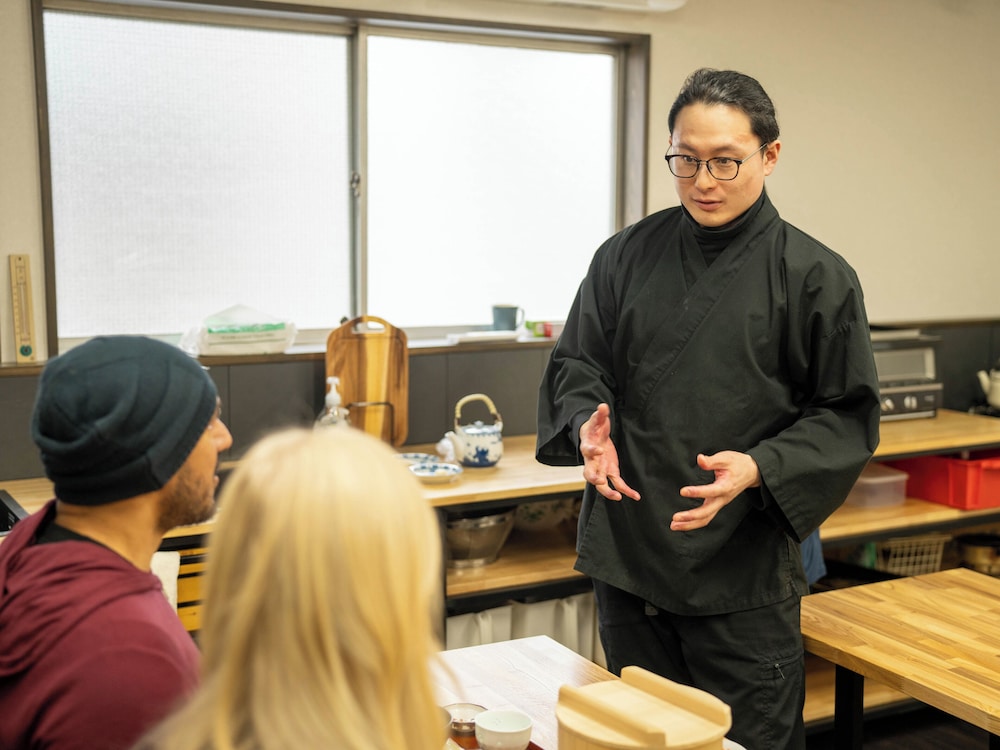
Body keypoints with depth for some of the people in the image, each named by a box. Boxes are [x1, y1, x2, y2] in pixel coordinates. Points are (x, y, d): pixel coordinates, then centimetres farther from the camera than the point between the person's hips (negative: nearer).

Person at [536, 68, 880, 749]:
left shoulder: (815, 277, -6)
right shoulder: (627, 256, 4)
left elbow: (848, 416, -4)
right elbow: (577, 361, 9)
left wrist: (758, 468, -20)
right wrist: (590, 421, -12)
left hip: (746, 571, -3)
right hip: (628, 552, 4)